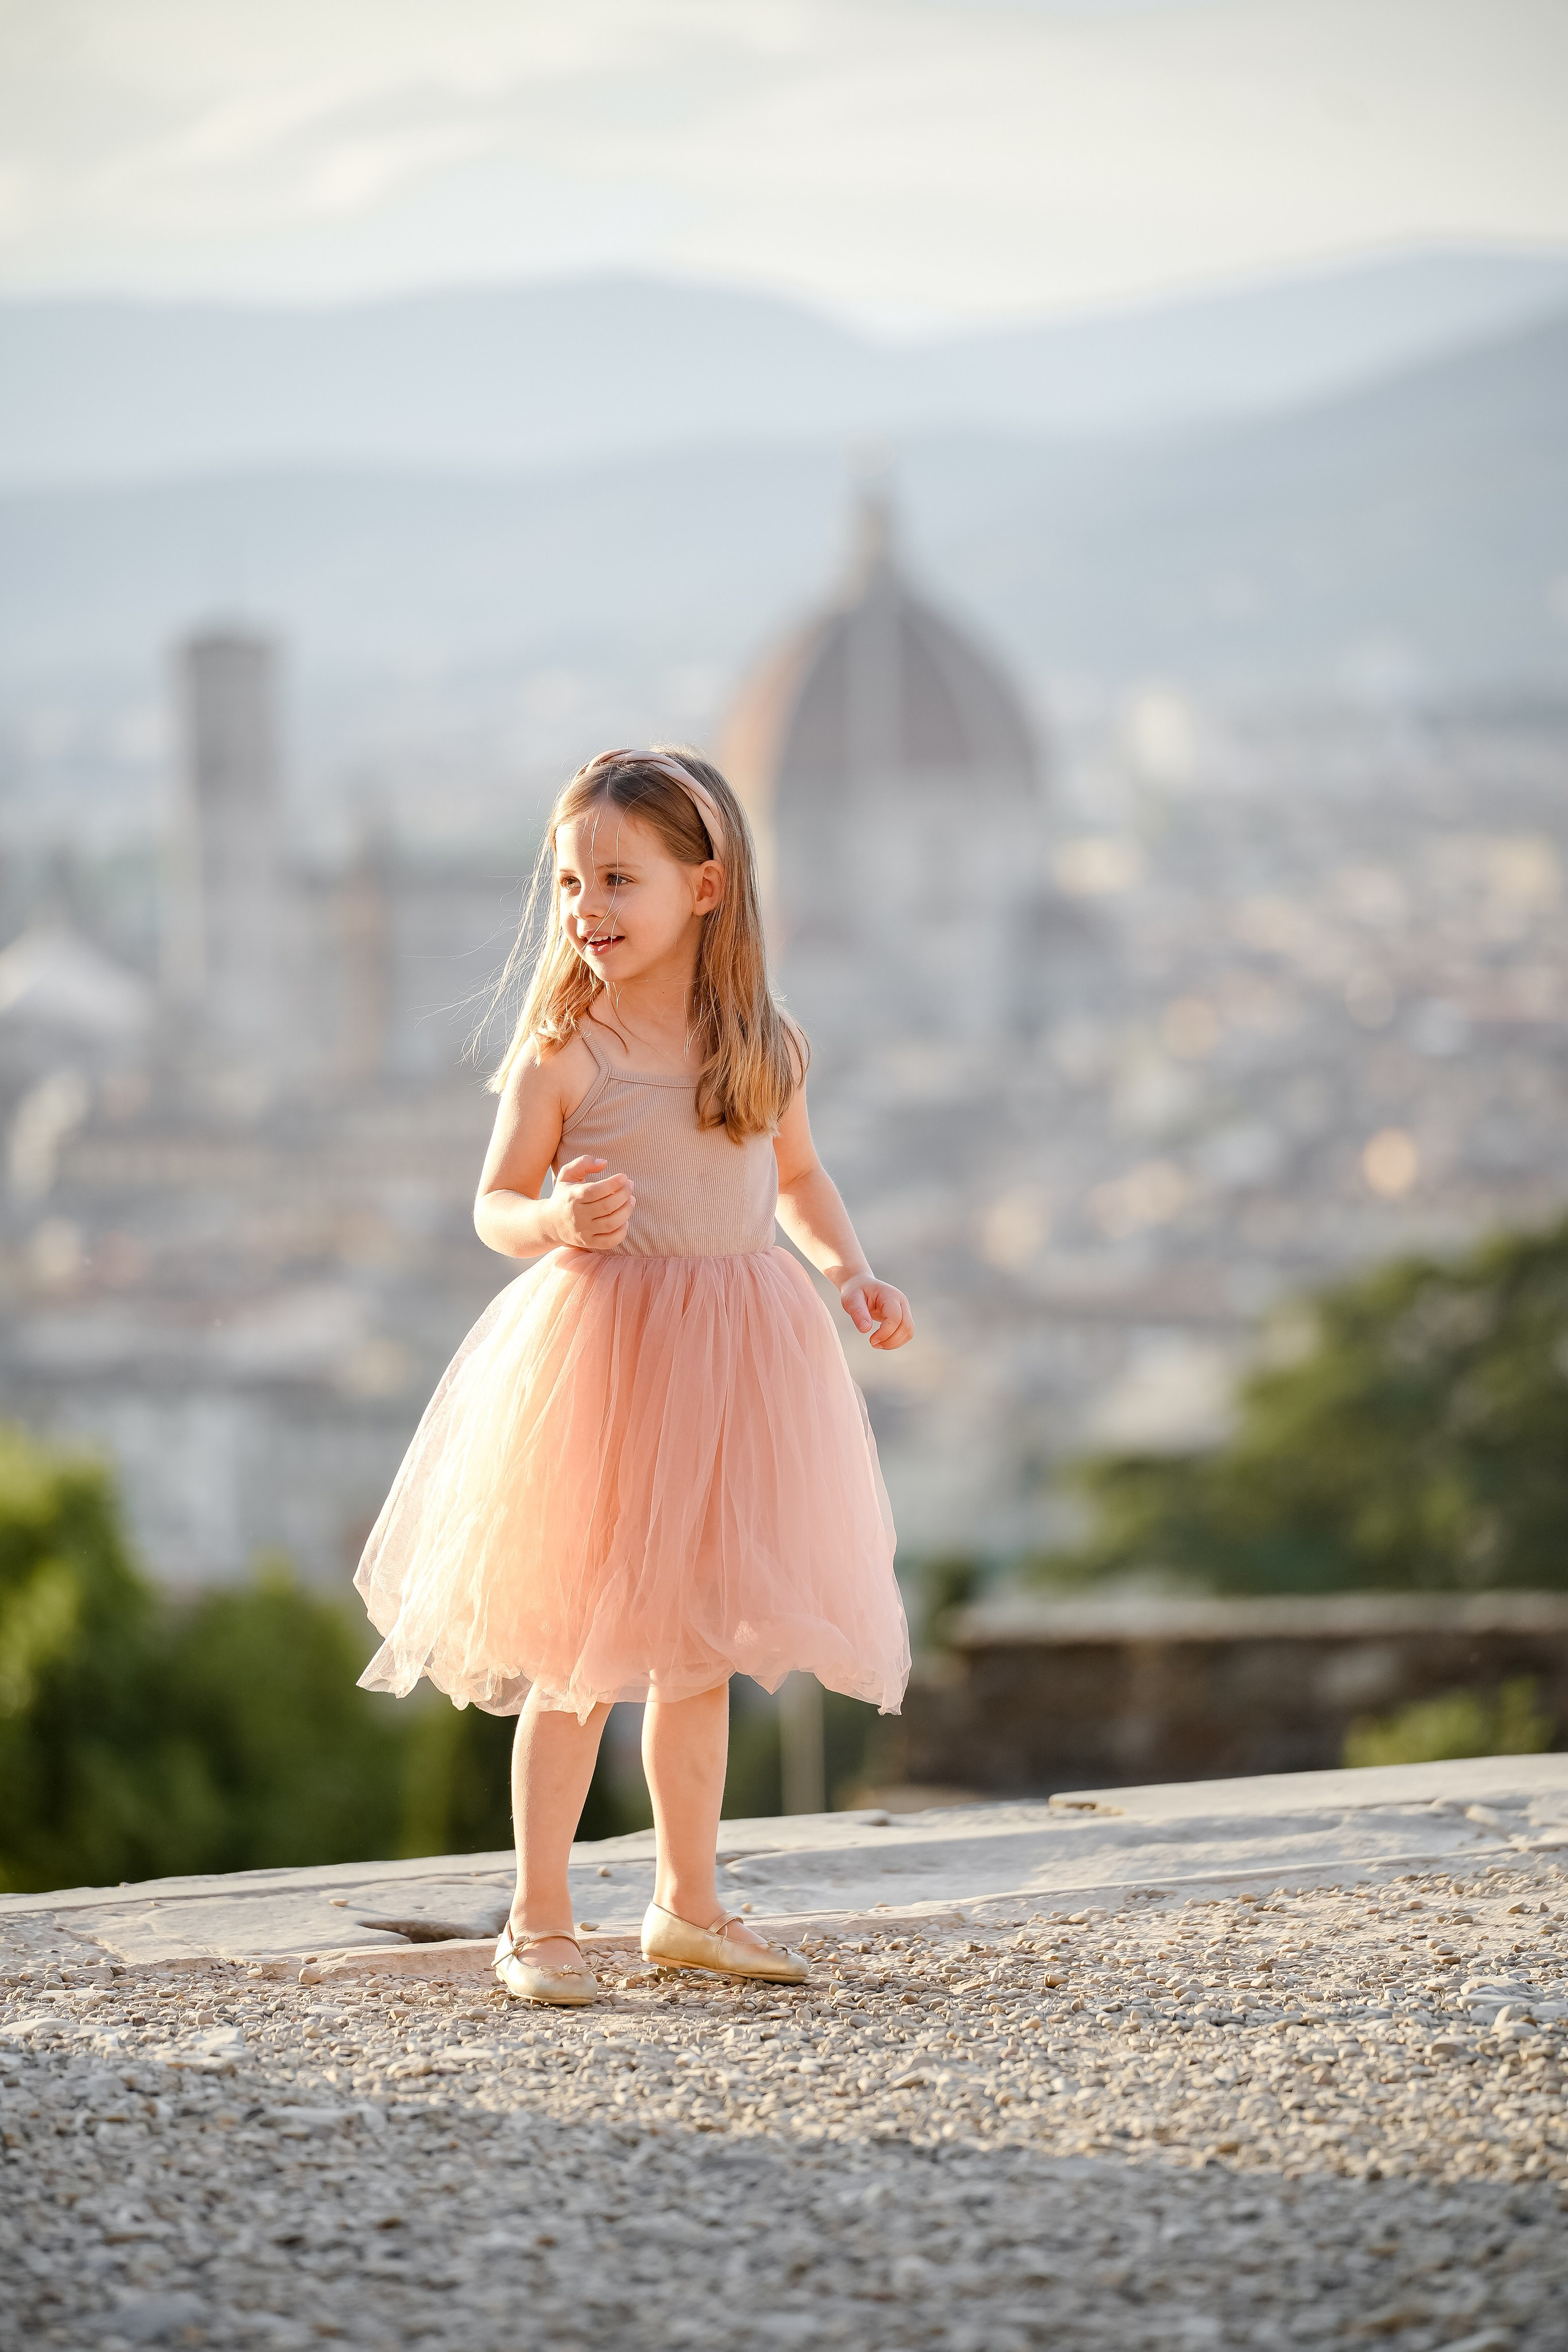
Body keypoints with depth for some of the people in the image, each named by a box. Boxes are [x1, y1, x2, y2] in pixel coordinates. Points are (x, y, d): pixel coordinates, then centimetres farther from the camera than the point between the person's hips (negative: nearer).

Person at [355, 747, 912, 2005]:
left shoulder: (767, 1042, 4)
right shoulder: (563, 1053, -8)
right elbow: (495, 1205, -5)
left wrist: (853, 1271, 5)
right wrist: (559, 1218, -25)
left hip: (738, 1357, 4)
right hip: (599, 1347, -4)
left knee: (700, 1650, 14)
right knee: (582, 1655, -2)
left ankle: (690, 1905, 26)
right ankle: (540, 1922, 8)